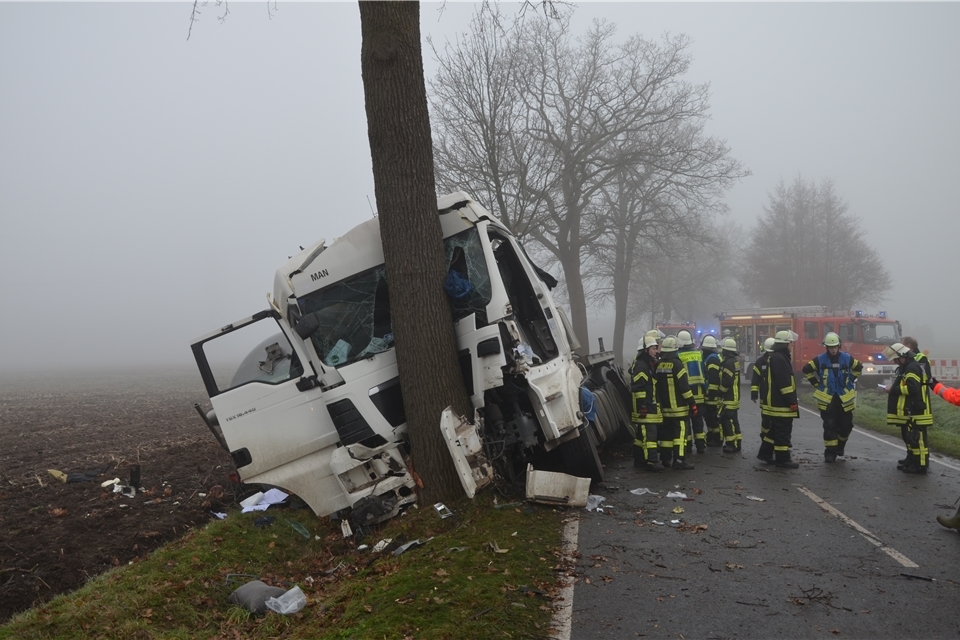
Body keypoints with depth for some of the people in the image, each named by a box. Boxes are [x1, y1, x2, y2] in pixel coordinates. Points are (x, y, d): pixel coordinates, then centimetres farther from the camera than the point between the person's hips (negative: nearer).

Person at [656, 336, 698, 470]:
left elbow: (656, 385, 14)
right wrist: (692, 403, -11)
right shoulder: (676, 364, -13)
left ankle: (665, 459, 17)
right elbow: (684, 386, -16)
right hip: (678, 407, -7)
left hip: (663, 407, 7)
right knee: (680, 432, -5)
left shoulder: (658, 365, 7)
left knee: (666, 433, 12)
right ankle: (679, 460, -9)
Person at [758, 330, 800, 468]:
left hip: (776, 402, 11)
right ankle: (783, 459, 2)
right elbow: (784, 383, -23)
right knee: (783, 432, -4)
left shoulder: (775, 357, 17)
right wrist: (792, 401, -21)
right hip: (781, 404, -11)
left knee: (775, 430, 18)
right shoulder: (779, 358, -18)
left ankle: (765, 453, 24)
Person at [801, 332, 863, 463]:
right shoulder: (820, 360, -6)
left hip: (844, 398, 2)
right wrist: (816, 384, 4)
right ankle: (830, 452, 4)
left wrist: (850, 381, 11)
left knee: (846, 425, 7)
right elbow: (806, 370, 6)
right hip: (827, 399, -2)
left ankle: (840, 445, 34)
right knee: (829, 426, -2)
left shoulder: (847, 358, -2)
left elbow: (858, 367, 16)